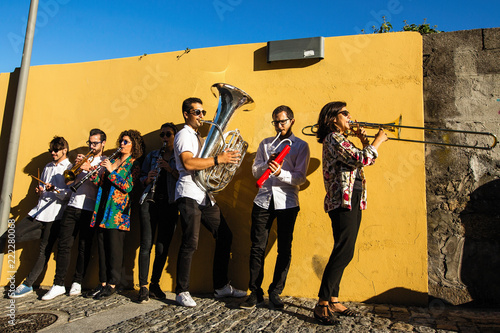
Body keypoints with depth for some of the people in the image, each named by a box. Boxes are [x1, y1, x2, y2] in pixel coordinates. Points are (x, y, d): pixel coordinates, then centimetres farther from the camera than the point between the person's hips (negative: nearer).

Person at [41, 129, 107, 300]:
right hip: (72, 207, 4)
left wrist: (90, 168, -16)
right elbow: (68, 181, 16)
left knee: (84, 247, 1)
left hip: (89, 209, -4)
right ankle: (58, 285, 6)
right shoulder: (83, 159, 21)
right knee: (64, 245, 0)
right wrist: (75, 166, 0)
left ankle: (77, 283, 13)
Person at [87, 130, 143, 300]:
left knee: (114, 247, -5)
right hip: (102, 209, 6)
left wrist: (112, 171, -16)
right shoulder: (112, 161, 19)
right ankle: (103, 283, 16)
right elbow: (99, 181, 16)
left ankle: (112, 285, 4)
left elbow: (128, 186, -12)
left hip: (118, 210, -6)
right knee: (102, 246, 7)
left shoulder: (134, 164, 1)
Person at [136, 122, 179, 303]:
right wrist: (148, 178, -4)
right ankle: (143, 287, 0)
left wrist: (171, 170, -15)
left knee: (162, 247, 2)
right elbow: (142, 178, 18)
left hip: (169, 204, -1)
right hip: (150, 201, 1)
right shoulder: (152, 155, 18)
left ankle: (155, 284, 16)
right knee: (146, 244, -6)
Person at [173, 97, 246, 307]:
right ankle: (182, 292, 6)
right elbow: (188, 163, -23)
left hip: (204, 195, 10)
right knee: (190, 243, -9)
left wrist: (225, 158, 11)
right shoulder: (184, 135, -5)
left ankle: (221, 286, 18)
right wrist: (218, 159, -26)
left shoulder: (197, 137, 25)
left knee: (224, 236, 7)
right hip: (189, 195, -9)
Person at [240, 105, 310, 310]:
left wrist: (280, 172, -21)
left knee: (284, 249, 4)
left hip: (287, 202, -2)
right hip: (263, 200, 2)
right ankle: (255, 293, 14)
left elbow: (300, 178, -3)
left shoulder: (301, 146, 5)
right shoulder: (265, 144, 16)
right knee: (257, 247, 2)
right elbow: (255, 172, 11)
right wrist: (267, 164, -9)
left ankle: (275, 292, 19)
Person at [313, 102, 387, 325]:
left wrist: (364, 141, 16)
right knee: (344, 252, -10)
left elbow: (362, 161, 27)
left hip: (353, 200, 10)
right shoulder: (333, 138, -9)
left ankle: (333, 300, 18)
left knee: (343, 252, 10)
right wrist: (377, 141, -6)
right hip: (343, 201, -10)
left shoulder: (341, 140, 22)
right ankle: (322, 304, -3)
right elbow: (361, 160, -19)